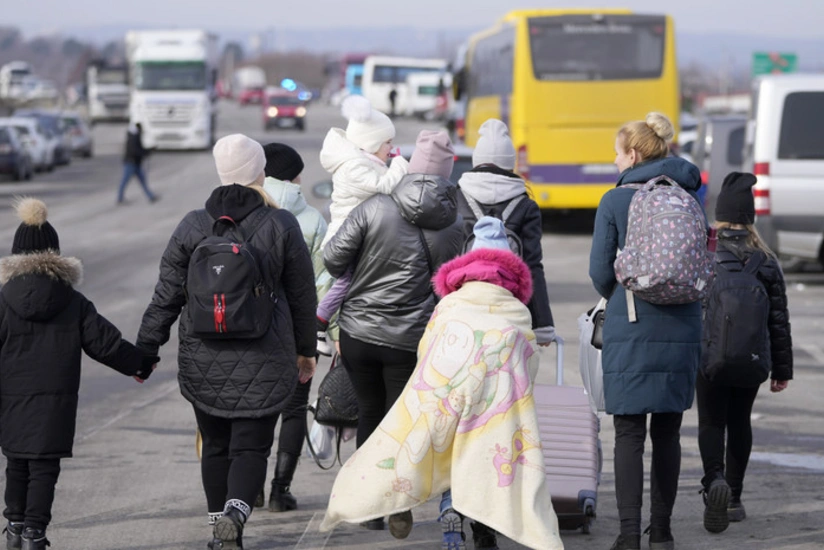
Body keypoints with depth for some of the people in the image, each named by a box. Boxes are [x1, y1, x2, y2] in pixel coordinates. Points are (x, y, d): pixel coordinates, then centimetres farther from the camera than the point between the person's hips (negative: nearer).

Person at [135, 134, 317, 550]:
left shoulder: (193, 226, -2)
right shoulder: (281, 226, -4)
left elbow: (166, 296, 0)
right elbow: (302, 296, 4)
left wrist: (146, 348, 9)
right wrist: (306, 349, 16)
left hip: (203, 361, 2)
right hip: (263, 362, -2)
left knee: (216, 447, 15)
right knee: (251, 447, -1)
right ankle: (235, 513, -25)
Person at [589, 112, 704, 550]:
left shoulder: (616, 201, -5)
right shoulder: (688, 198, 5)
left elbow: (601, 271, -3)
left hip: (630, 331, -4)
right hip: (682, 327, 4)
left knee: (629, 432, -1)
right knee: (667, 432, 11)